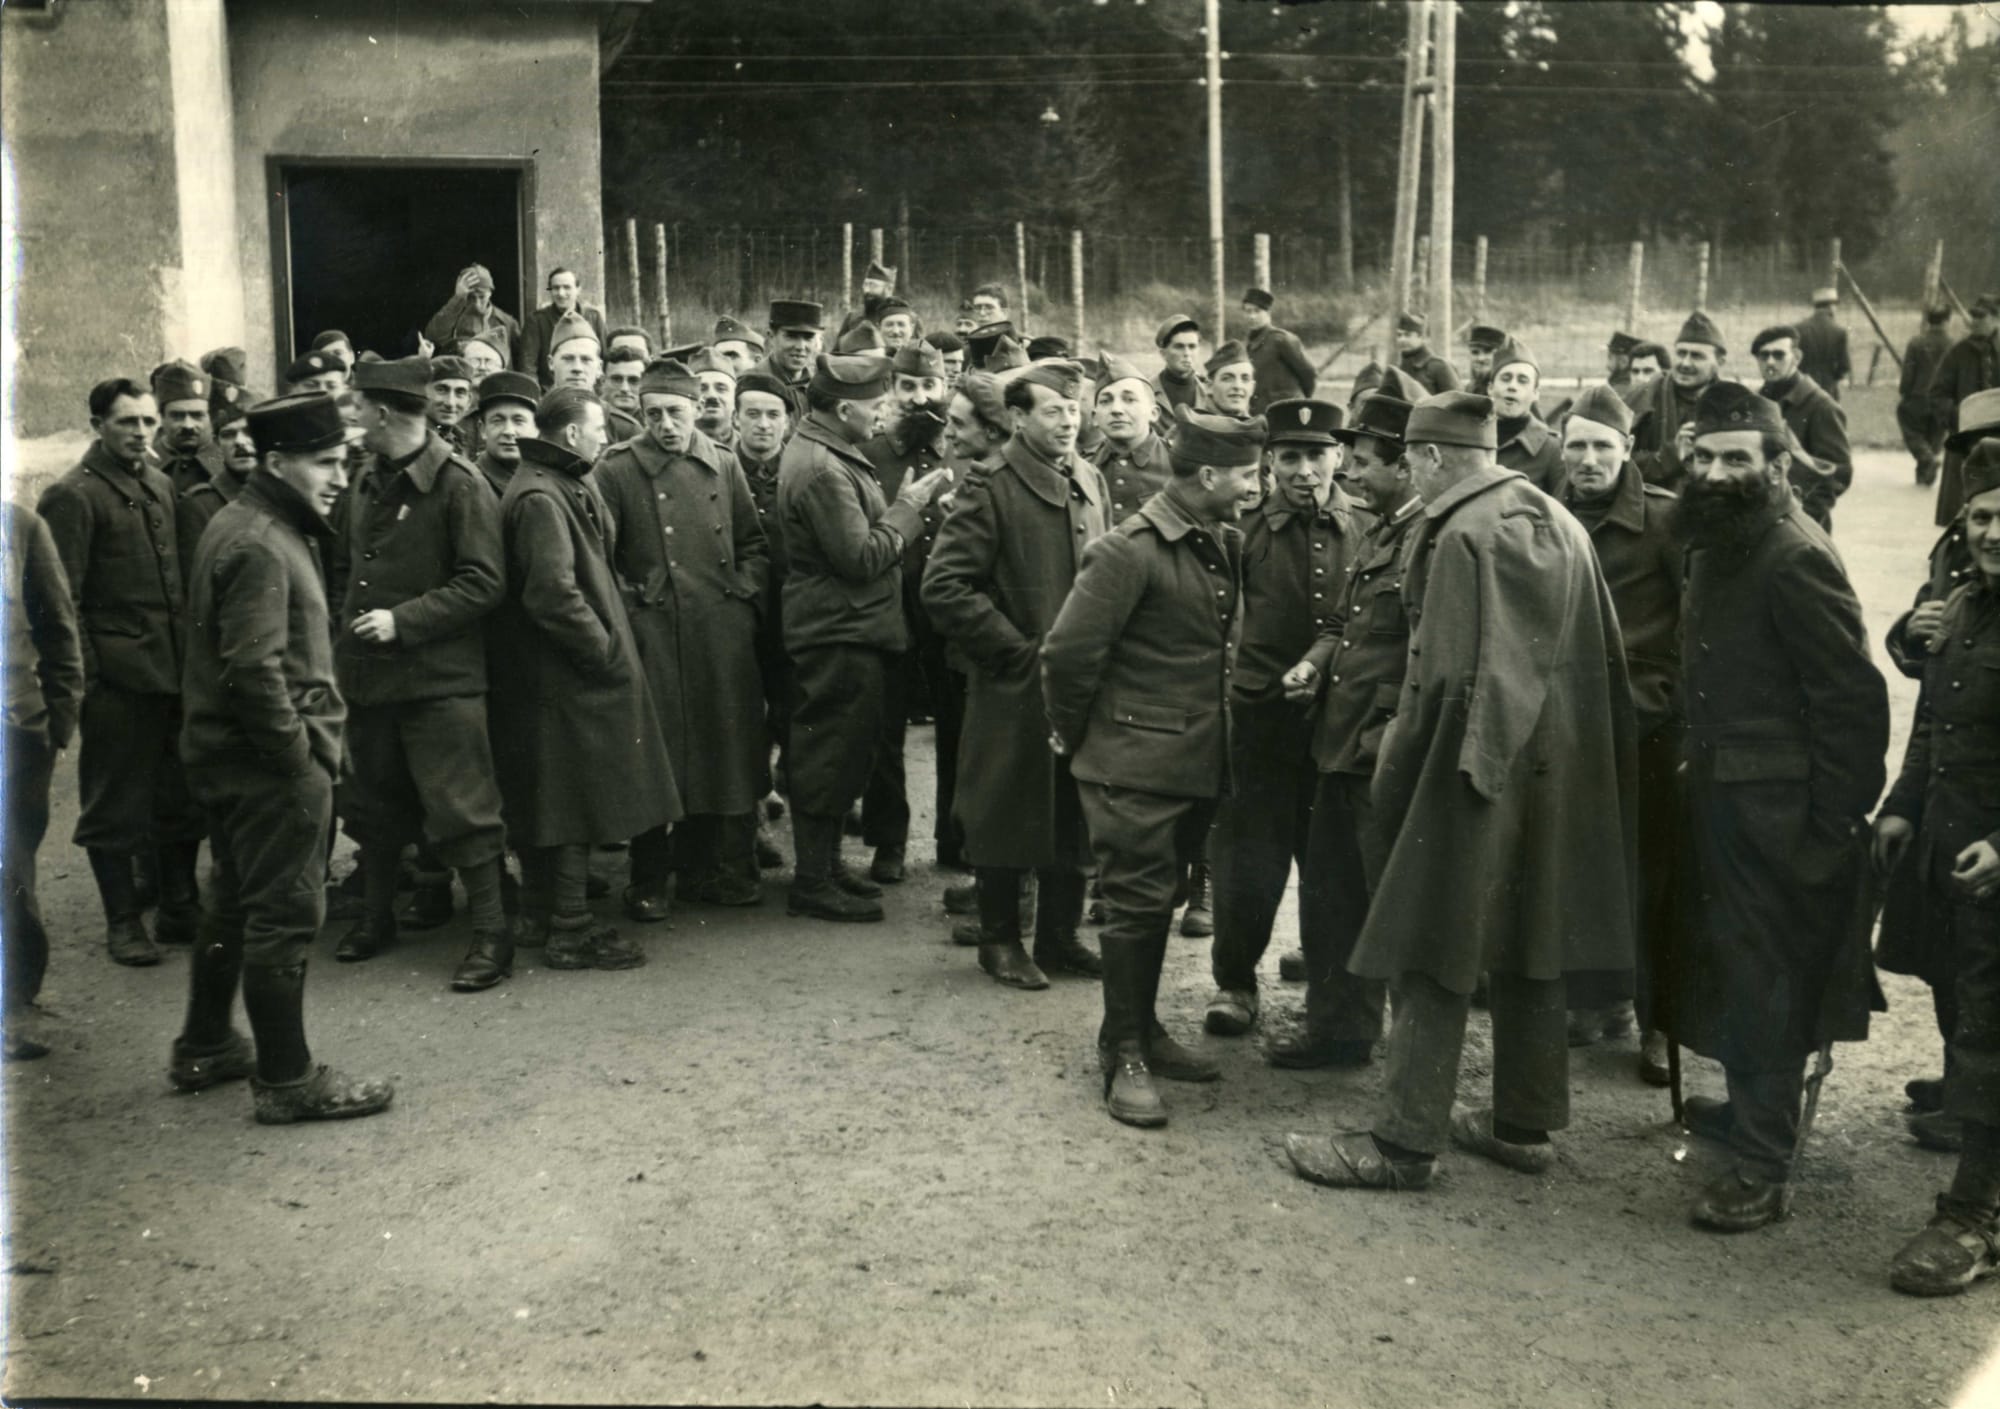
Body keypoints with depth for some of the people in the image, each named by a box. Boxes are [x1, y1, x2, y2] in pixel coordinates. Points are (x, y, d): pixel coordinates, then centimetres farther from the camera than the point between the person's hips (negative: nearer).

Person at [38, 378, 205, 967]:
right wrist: (81, 676, -14)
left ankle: (180, 909, 23)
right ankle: (123, 923, 14)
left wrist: (191, 653, 13)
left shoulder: (162, 487, 13)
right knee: (114, 806, 4)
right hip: (116, 676, -6)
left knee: (180, 797, 11)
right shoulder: (72, 496, -7)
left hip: (173, 669, 6)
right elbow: (63, 599, -10)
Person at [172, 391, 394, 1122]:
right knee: (284, 915, -2)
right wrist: (303, 763, -19)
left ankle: (204, 1050, 34)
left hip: (238, 757, 11)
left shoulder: (255, 526, 13)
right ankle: (286, 1080, 8)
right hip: (269, 761, -11)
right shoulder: (259, 546, -19)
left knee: (235, 903, 20)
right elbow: (253, 671, -26)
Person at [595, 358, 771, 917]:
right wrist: (628, 606, -9)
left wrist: (746, 595, 4)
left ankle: (699, 867, 23)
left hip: (725, 634, 4)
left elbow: (754, 543, 17)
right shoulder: (616, 471, 1)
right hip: (654, 633, -3)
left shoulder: (723, 465, 11)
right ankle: (647, 882, 11)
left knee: (723, 752, 7)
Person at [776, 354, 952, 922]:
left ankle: (824, 865, 29)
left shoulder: (826, 454, 13)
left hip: (848, 629, 11)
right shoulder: (821, 470, -21)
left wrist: (905, 506, 9)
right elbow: (862, 557, -22)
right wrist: (908, 507, -12)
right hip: (839, 635, -11)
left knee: (836, 757, 18)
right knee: (832, 757, -2)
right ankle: (813, 882, 8)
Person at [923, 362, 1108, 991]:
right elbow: (944, 587, -16)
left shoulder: (1090, 483, 10)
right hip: (1015, 687, -6)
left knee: (1073, 816, 11)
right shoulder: (989, 490, -11)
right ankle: (1000, 939, 19)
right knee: (1010, 817, 4)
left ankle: (1060, 934, 25)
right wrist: (1020, 650, -15)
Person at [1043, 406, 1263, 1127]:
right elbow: (1068, 652, -17)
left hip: (1197, 762, 7)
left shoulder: (1224, 546, 8)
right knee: (1137, 903, -1)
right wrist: (1073, 733, -4)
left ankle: (1142, 1032, 29)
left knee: (1156, 899, 17)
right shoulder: (1129, 551, -17)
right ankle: (1124, 1055, 11)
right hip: (1135, 764, -7)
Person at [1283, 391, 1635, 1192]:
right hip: (1557, 777, 8)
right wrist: (1579, 753, 18)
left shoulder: (1462, 535, -15)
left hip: (1477, 775, -8)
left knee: (1436, 959, -1)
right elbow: (1601, 658, 13)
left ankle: (1405, 1141, 4)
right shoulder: (1560, 525, 10)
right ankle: (1526, 1125, 26)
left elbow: (1441, 678, -20)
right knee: (1531, 952, 15)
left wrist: (1393, 777, -11)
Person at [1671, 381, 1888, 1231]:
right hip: (1720, 793, 9)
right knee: (1725, 961, 20)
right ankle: (1748, 1105, 39)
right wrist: (1697, 764, 9)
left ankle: (1762, 1167, 9)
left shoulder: (1796, 559, -19)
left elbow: (1854, 699, -20)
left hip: (1776, 809, -9)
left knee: (1763, 978, -1)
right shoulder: (1715, 545, 9)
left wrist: (1831, 825, -19)